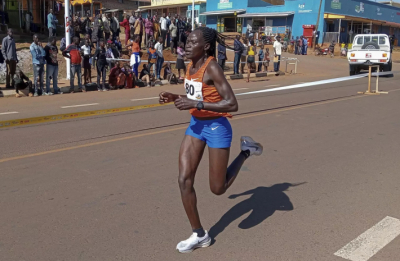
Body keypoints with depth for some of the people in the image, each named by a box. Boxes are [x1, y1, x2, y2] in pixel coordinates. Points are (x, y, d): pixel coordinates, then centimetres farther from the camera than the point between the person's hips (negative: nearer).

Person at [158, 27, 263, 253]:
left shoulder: (212, 67, -21)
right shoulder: (192, 66, 3)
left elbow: (232, 104, -27)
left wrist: (195, 104, -30)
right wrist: (176, 98, -1)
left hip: (217, 128, -7)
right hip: (196, 125, 7)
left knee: (218, 189, 4)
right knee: (184, 180, -1)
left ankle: (246, 151, 26)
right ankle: (200, 235, 14)